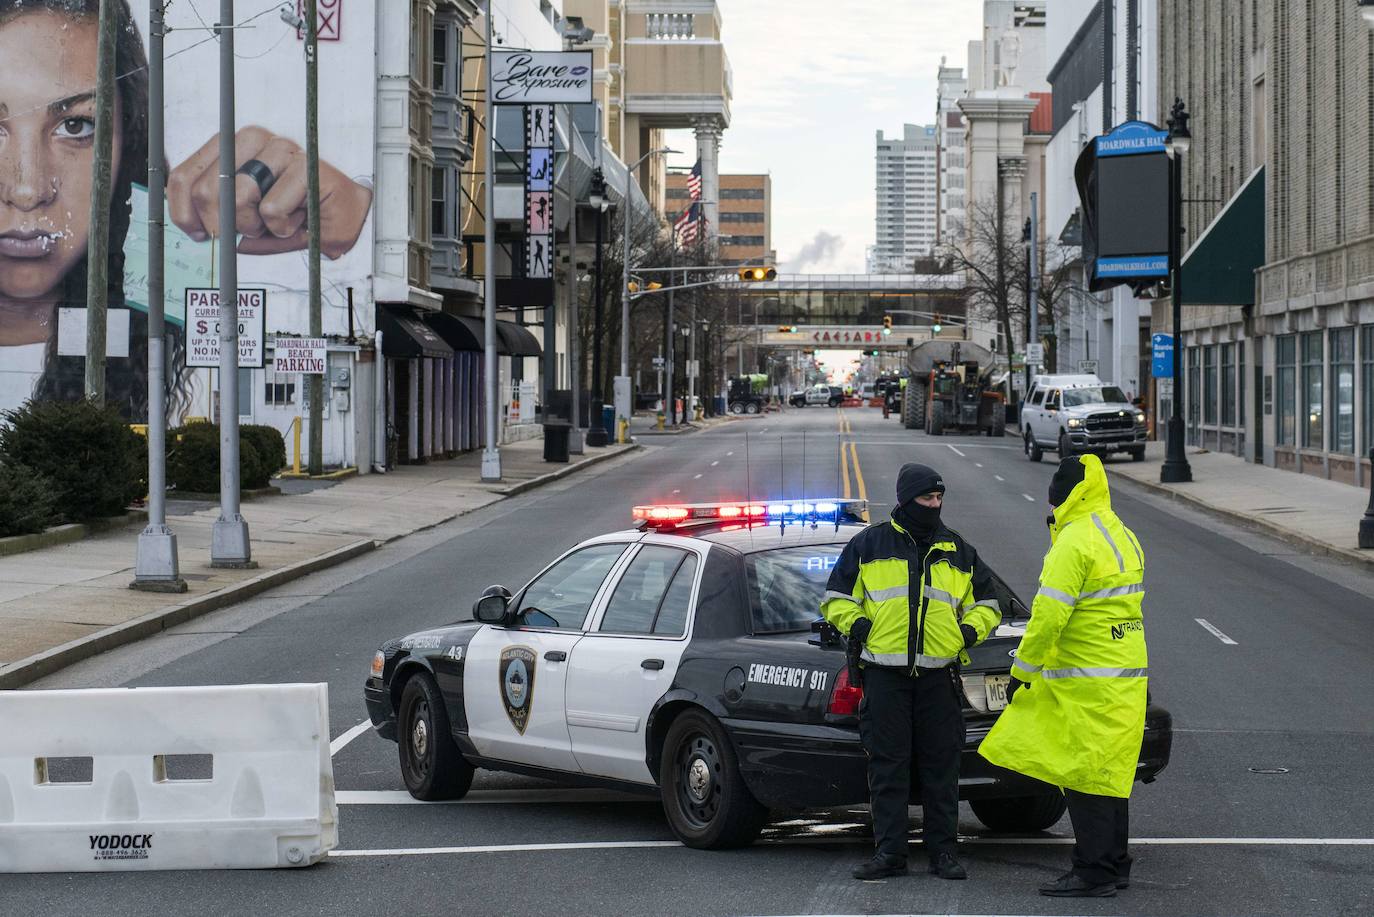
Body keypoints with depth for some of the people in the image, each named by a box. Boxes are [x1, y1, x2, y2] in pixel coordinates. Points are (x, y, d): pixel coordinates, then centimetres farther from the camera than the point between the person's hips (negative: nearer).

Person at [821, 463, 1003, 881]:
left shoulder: (958, 551, 13)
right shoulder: (868, 545, 7)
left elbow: (986, 603, 22)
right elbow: (836, 598, 11)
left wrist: (969, 631, 3)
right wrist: (858, 625, -7)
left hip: (939, 675, 2)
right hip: (885, 674, -2)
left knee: (941, 765, 3)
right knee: (887, 765, 0)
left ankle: (942, 851, 10)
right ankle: (889, 852, 5)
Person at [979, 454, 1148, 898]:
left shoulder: (1075, 542, -17)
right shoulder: (1121, 535, 15)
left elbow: (1050, 613, -20)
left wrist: (1023, 669, -12)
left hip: (1089, 681, -10)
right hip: (1125, 674, 10)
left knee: (1086, 775, -5)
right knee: (1108, 772, 15)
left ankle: (1095, 873, -3)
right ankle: (1114, 864, 21)